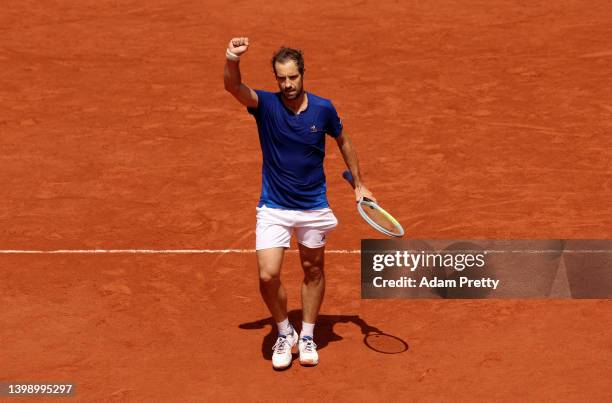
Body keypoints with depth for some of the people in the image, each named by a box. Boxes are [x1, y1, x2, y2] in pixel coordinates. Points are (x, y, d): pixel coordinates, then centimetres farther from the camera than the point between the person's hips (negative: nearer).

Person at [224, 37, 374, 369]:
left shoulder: (323, 109, -9)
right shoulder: (266, 104, -14)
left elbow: (343, 141, 10)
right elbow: (233, 86, -33)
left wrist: (359, 183, 10)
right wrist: (232, 61, -55)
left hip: (314, 207, 2)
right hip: (274, 208, -2)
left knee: (313, 271, 15)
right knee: (268, 276, -10)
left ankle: (307, 336, 34)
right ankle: (284, 332, 15)